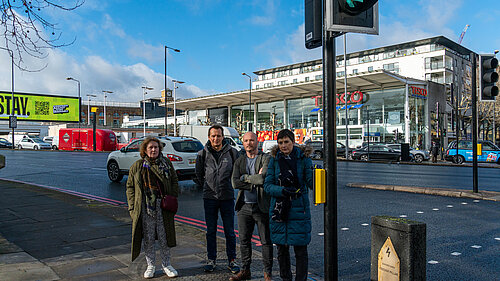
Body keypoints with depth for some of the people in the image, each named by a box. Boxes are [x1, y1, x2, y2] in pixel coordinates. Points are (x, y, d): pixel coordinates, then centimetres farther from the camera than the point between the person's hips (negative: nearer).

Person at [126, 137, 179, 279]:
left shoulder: (166, 163, 6)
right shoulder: (137, 166, 4)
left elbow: (175, 182, 11)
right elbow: (130, 186, 7)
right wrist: (132, 207, 0)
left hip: (163, 207, 1)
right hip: (145, 207, 0)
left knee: (164, 237, 7)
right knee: (148, 238, 7)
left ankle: (166, 264, 22)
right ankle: (150, 266, 23)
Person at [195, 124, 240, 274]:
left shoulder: (232, 152, -1)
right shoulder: (203, 153, 1)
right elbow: (199, 174, 15)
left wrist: (230, 186, 8)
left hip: (227, 197, -1)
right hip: (209, 198, 1)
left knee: (230, 232, 6)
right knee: (211, 231, 10)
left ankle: (232, 260, 18)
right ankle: (211, 260, 22)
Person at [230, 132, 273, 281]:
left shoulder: (266, 158, -4)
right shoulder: (239, 161, 9)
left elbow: (264, 178, -22)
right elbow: (235, 183, -5)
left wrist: (246, 177, -10)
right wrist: (255, 181, -13)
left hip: (262, 206, -4)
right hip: (244, 206, 4)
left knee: (266, 241, 5)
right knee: (244, 240, 12)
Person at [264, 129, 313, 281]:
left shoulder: (303, 158, -2)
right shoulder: (274, 160, 4)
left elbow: (311, 182, -7)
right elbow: (267, 185, -2)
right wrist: (283, 191, -20)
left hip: (299, 208, -2)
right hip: (279, 208, 2)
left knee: (300, 249, 2)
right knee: (282, 248, 12)